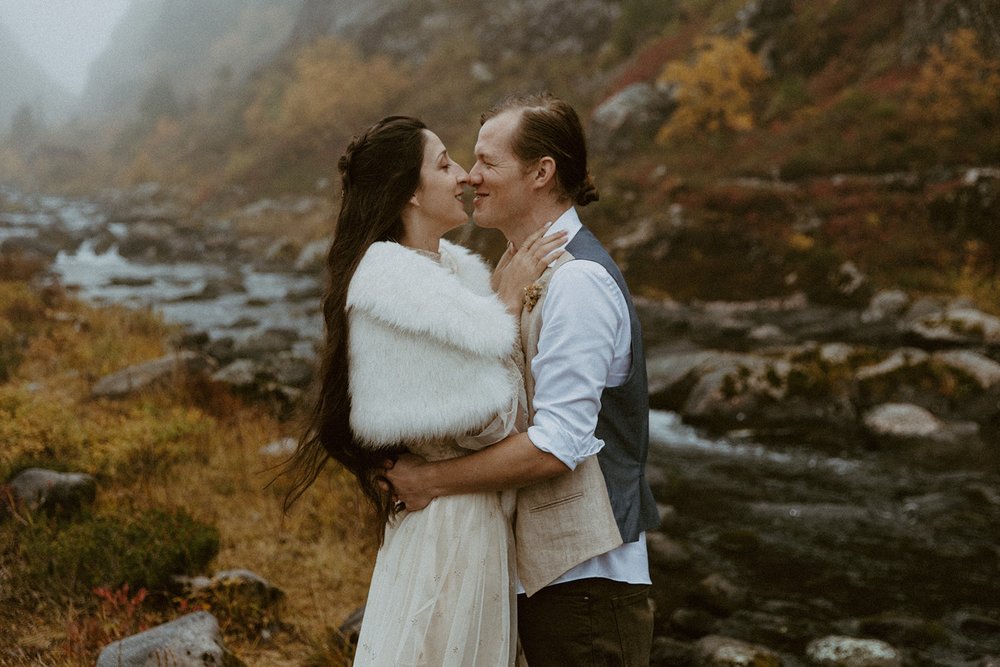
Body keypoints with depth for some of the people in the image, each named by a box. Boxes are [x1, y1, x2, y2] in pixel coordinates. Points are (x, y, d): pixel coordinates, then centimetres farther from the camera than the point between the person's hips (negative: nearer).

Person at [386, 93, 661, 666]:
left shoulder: (578, 281, -18)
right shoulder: (530, 272, 13)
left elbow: (556, 444, -23)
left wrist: (433, 479, -15)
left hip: (586, 581, -9)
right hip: (544, 574, 9)